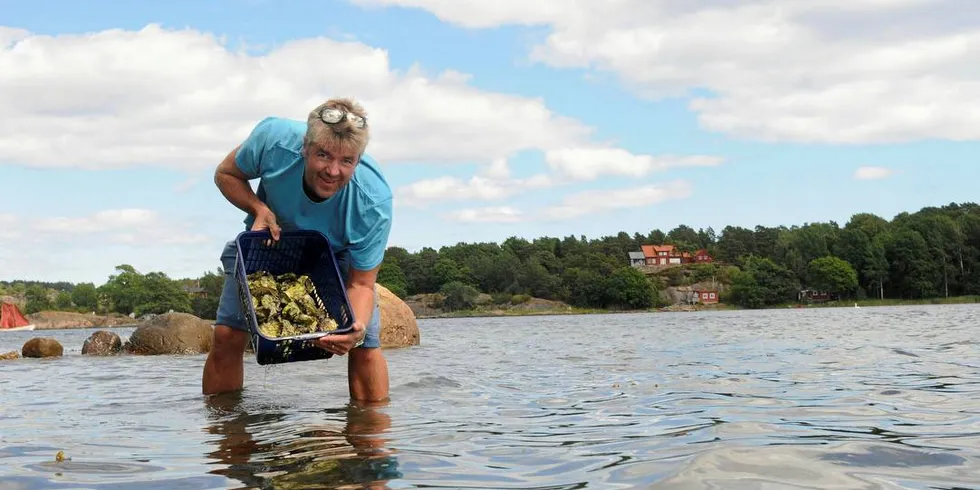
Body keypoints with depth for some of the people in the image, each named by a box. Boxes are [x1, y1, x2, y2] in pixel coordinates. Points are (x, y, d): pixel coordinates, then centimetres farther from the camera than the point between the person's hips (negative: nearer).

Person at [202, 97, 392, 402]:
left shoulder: (374, 202, -36)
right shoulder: (274, 139, -33)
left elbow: (361, 283, -27)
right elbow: (225, 174, -11)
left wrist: (357, 327, -48)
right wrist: (259, 209, -30)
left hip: (338, 254, -1)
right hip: (267, 240, 1)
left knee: (365, 345, -16)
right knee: (226, 335, -10)